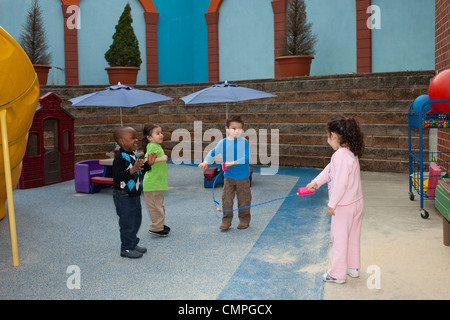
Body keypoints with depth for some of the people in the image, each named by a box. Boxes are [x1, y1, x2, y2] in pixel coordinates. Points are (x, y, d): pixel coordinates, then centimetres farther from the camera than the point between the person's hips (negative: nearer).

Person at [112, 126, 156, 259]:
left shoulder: (134, 154, 9)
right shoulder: (120, 157, -20)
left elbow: (140, 171, 19)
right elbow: (118, 175, -28)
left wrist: (148, 163, 6)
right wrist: (133, 169, -36)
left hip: (135, 194, 9)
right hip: (123, 196, -9)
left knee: (136, 220, 17)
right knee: (127, 222, -1)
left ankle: (133, 244, 31)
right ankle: (126, 248, 12)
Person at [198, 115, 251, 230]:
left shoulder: (244, 141, -10)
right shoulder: (223, 142, -1)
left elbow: (246, 158, -16)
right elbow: (212, 153, 10)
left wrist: (233, 162, -21)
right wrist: (205, 161, -6)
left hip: (243, 177, -2)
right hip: (228, 176, 2)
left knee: (244, 199, 9)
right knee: (226, 199, 4)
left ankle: (244, 220, 26)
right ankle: (226, 221, 16)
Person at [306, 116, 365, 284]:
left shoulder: (341, 154, -25)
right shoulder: (351, 152, 6)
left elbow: (340, 182, -27)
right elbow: (330, 170, 14)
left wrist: (332, 204, -18)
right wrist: (316, 182, 11)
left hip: (344, 206, -9)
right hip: (357, 202, 9)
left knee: (339, 239, 5)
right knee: (353, 237, 21)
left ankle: (338, 274, 17)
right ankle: (353, 268, 36)